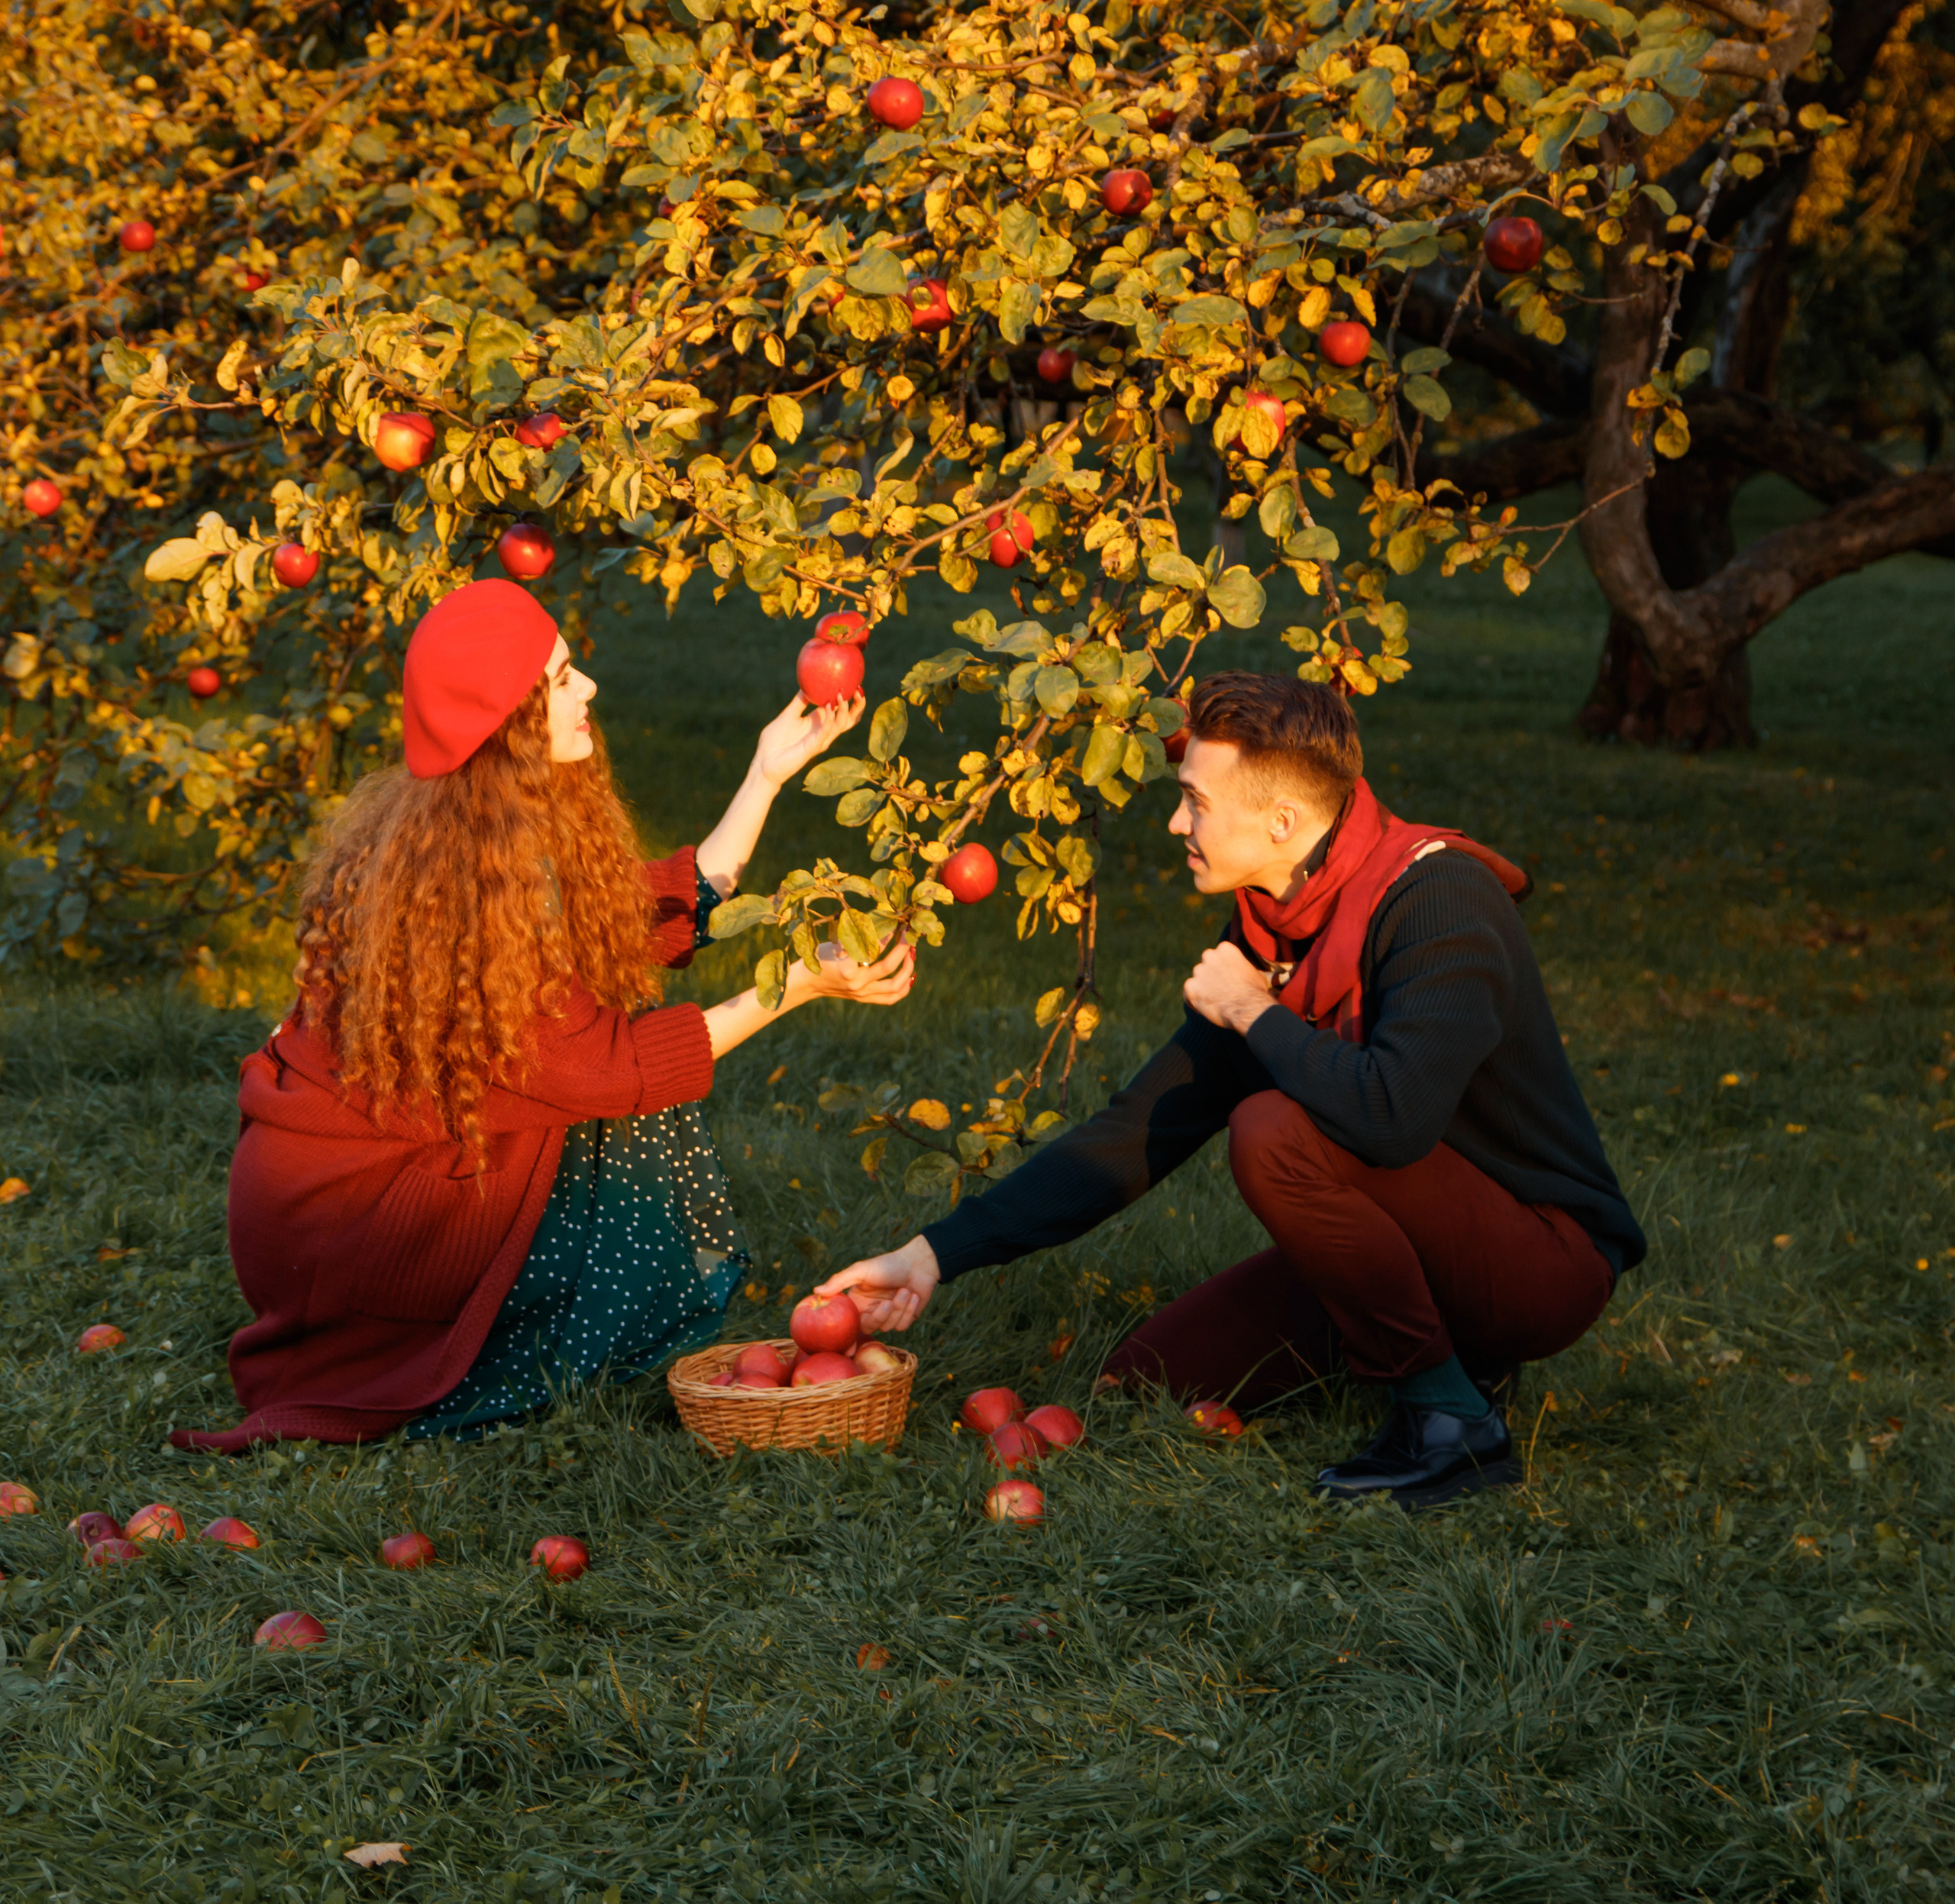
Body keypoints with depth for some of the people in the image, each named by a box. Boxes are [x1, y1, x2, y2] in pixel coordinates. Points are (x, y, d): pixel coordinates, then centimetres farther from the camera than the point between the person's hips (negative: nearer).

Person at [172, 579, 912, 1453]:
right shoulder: (459, 877, -26)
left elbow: (668, 914, 8)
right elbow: (603, 1068, -22)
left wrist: (767, 775, 8)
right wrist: (798, 985, -22)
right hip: (334, 1219, -9)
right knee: (631, 1127, -9)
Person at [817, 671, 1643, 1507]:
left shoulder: (1438, 901, -23)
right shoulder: (1267, 933, 3)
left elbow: (1391, 1115, -41)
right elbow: (1138, 1131, 5)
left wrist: (1256, 1014, -21)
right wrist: (937, 1253, 0)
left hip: (1547, 1252, -8)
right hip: (1425, 1249, 8)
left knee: (1274, 1133, -29)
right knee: (1145, 1378, 3)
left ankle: (1452, 1422, -16)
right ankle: (1442, 1347, 13)